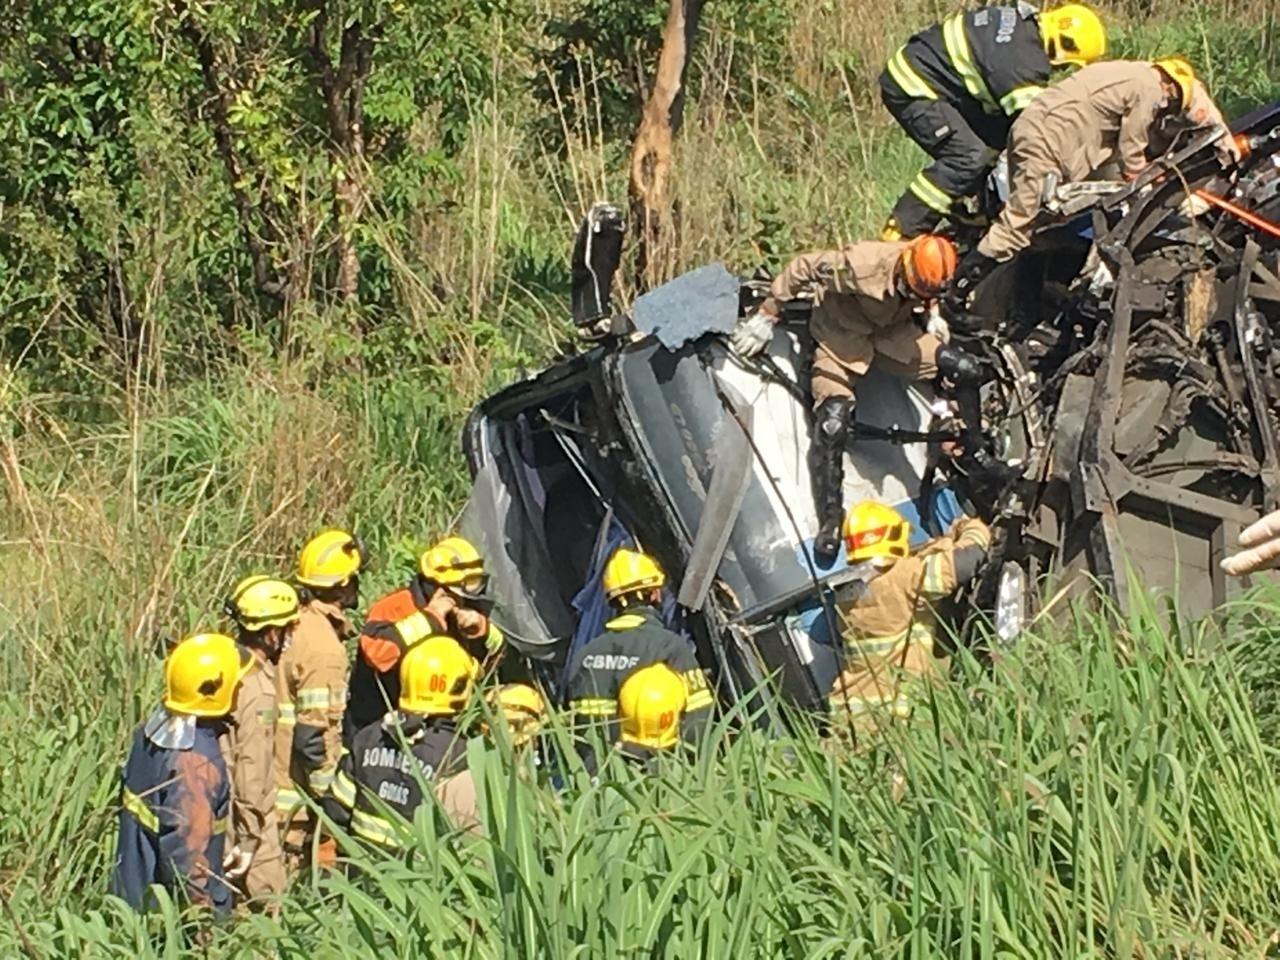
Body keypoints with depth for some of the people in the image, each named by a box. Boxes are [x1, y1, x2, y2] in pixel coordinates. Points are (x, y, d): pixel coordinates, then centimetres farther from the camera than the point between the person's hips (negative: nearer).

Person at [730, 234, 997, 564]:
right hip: (843, 335, -5)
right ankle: (830, 521, -12)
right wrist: (766, 317, -17)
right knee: (832, 425, -22)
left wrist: (934, 319, -1)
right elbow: (803, 269, -25)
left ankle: (975, 453, 12)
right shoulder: (862, 265, -38)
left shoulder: (930, 272, -21)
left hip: (894, 332, 5)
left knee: (967, 370, -11)